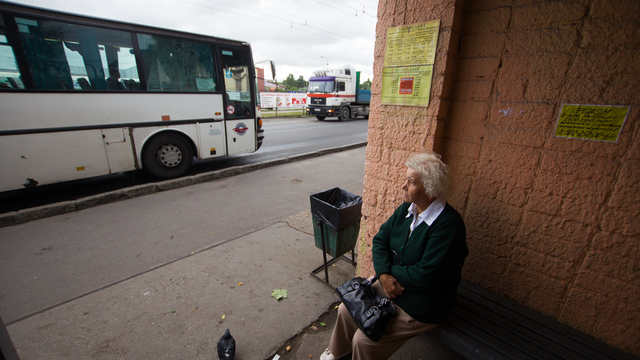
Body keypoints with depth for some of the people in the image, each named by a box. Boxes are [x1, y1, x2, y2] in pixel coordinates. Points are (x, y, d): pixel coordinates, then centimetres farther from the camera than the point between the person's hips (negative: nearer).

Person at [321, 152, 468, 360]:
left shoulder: (448, 224, -27)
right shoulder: (406, 209, -4)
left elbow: (426, 275, -29)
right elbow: (380, 240, -1)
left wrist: (391, 270, -14)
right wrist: (384, 274, -17)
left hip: (421, 306, -6)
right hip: (391, 286, 7)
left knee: (364, 341, -9)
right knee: (346, 310, 8)